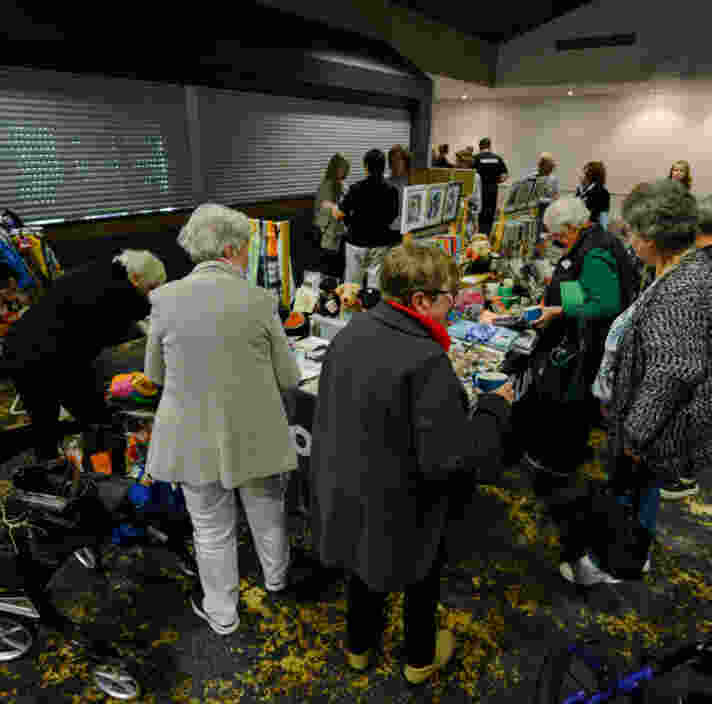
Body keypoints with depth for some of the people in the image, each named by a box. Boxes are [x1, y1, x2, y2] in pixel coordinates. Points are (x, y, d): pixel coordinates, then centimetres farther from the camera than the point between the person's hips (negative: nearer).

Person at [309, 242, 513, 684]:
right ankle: (421, 658, 49)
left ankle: (359, 645, 54)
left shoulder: (352, 331, -7)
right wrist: (496, 408, -15)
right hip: (397, 504, -6)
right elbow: (450, 457, -28)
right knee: (422, 574, 23)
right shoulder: (427, 361, -31)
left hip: (346, 489, 7)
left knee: (366, 561, 30)